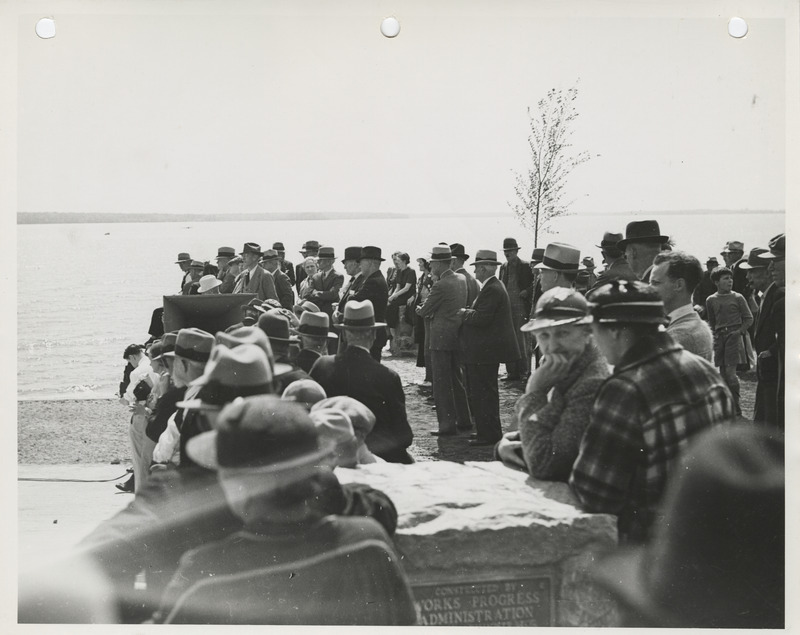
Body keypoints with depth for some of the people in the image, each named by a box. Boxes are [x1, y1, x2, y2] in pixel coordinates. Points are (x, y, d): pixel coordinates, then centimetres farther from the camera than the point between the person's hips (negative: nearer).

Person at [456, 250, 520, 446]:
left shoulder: (491, 290, -19)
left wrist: (464, 313, -9)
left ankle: (488, 434, 0)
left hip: (485, 352, -11)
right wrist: (468, 312, 5)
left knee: (482, 393, -5)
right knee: (487, 392, 18)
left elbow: (482, 318, -25)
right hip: (489, 349, 11)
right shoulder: (495, 286, 15)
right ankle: (489, 431, 26)